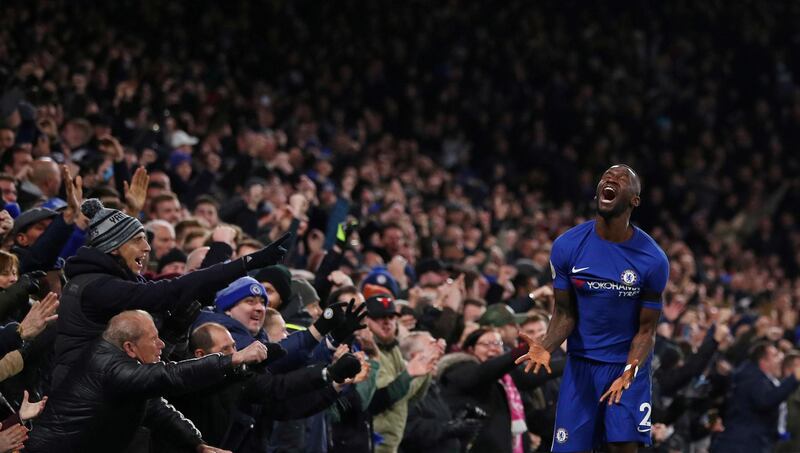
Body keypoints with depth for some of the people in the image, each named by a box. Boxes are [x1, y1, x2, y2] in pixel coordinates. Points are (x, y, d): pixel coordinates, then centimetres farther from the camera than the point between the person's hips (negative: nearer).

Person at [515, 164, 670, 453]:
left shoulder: (653, 260, -13)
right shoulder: (567, 246, -8)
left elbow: (646, 329, -7)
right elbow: (565, 313, -1)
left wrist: (628, 374, -24)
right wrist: (546, 347, -21)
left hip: (627, 363, -2)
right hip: (581, 362, 2)